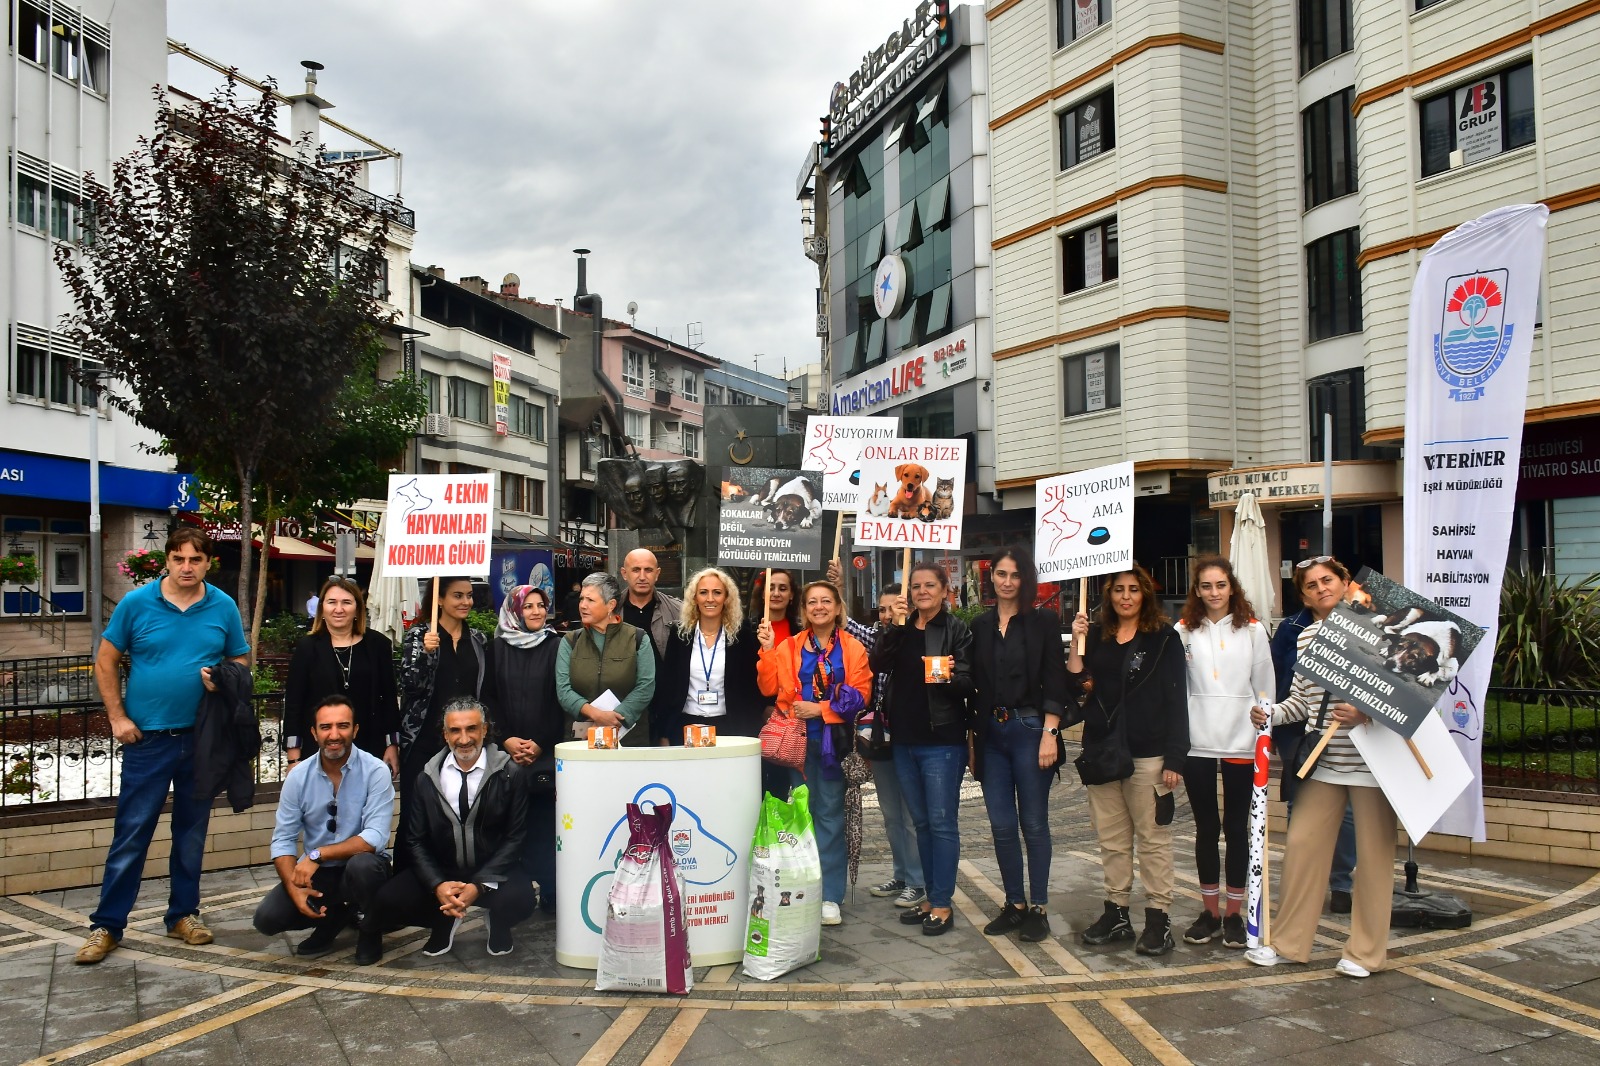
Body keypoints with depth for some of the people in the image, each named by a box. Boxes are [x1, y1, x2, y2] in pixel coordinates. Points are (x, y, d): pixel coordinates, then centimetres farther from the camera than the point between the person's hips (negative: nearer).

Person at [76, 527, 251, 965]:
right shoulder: (136, 603, -4)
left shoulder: (224, 608, 0)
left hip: (202, 736, 2)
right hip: (147, 736, -2)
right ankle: (106, 925, 13)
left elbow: (240, 662, 9)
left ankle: (183, 913, 26)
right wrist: (117, 717, -3)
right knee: (131, 834, 1)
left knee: (192, 831, 13)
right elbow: (106, 661, 2)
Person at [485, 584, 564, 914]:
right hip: (506, 751, 1)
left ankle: (549, 892, 3)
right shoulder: (497, 648, 8)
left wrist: (540, 744, -7)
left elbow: (561, 700, 0)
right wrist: (506, 739, -6)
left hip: (546, 752, -1)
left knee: (544, 821, -3)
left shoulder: (556, 647, 4)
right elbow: (489, 698, 5)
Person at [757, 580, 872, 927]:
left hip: (834, 740, -1)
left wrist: (820, 708, -12)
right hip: (798, 740, 1)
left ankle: (830, 897, 8)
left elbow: (861, 694, -4)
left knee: (830, 815, 2)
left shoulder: (853, 648, 4)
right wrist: (768, 650, -10)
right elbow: (769, 688, 0)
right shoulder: (789, 647, 8)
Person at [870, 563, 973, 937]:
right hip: (905, 739, 6)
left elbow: (969, 682, -9)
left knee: (942, 822, -2)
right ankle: (932, 896, 24)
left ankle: (942, 903, 7)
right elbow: (878, 664, -4)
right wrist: (896, 627, -14)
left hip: (942, 741, -6)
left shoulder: (957, 630, -3)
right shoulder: (902, 630, 12)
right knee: (921, 822, 13)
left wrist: (950, 676, -28)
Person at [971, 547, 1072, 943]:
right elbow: (975, 684, 11)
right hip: (991, 732, 4)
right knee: (1001, 825, 7)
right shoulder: (981, 626, 10)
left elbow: (1055, 684, -6)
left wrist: (1049, 733, -14)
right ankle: (1014, 905, 20)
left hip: (1029, 729, -4)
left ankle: (1038, 908, 13)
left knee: (1034, 823, 2)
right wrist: (972, 734, 7)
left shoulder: (1042, 622, -2)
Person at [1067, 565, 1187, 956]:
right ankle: (1116, 912, 20)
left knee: (1152, 837, 0)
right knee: (1111, 837, 10)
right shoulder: (1095, 636, 9)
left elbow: (1175, 700, -5)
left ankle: (1158, 917, 8)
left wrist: (1174, 758, -10)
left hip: (1147, 755, -4)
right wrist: (1077, 644, -8)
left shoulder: (1164, 638, -1)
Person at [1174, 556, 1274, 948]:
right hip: (1197, 743, 1)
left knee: (1237, 828, 7)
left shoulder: (1253, 630, 2)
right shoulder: (1184, 632, 3)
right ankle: (1209, 911, 20)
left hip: (1241, 743, -1)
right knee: (1206, 828, 9)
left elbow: (1265, 688, 3)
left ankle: (1234, 913, 17)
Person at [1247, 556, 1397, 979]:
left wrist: (1365, 713, -24)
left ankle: (1365, 951, 19)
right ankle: (1288, 942, 16)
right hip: (1324, 761, 5)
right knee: (1301, 844, 5)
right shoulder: (1304, 638, 9)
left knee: (1373, 852, 5)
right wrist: (1271, 714, -5)